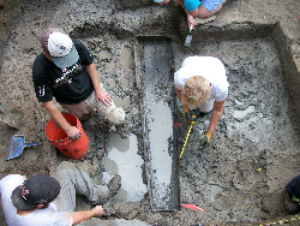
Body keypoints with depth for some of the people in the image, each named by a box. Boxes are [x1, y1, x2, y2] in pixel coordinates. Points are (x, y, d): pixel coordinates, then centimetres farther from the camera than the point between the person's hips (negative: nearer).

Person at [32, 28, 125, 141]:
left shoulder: (75, 45, -27)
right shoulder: (40, 71, -33)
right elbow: (48, 105, -24)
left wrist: (98, 89, -6)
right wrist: (68, 129, -18)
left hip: (91, 91, 1)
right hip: (72, 103, -1)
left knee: (119, 119, 2)